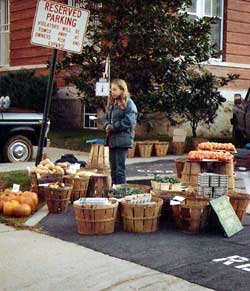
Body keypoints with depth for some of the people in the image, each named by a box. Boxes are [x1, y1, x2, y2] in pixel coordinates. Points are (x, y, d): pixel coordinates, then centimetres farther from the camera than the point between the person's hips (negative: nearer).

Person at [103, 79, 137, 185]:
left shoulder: (128, 104, -9)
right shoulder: (112, 103, 16)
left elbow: (128, 122, -17)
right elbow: (106, 118, 20)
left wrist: (112, 127, -13)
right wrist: (107, 125, -2)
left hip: (122, 140, -8)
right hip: (112, 139, 8)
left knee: (120, 168, -5)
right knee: (113, 168, 13)